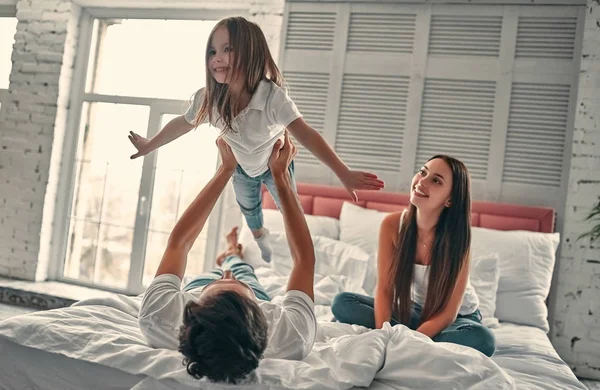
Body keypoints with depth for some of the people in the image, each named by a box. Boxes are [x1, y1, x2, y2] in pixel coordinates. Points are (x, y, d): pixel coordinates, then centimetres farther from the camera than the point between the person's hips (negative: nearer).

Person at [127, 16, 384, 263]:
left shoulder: (272, 97, -43)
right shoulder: (208, 99, -30)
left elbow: (306, 135, -50)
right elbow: (181, 125, -11)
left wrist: (343, 173, -59)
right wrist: (148, 146, 3)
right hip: (241, 167, 4)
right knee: (248, 209, 30)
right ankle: (260, 238, 64)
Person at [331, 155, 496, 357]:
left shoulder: (457, 236, -26)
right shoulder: (392, 225, -17)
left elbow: (448, 313, -24)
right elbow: (384, 289, -13)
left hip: (458, 317, -2)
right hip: (414, 310, 2)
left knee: (481, 339, -36)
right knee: (342, 302, -15)